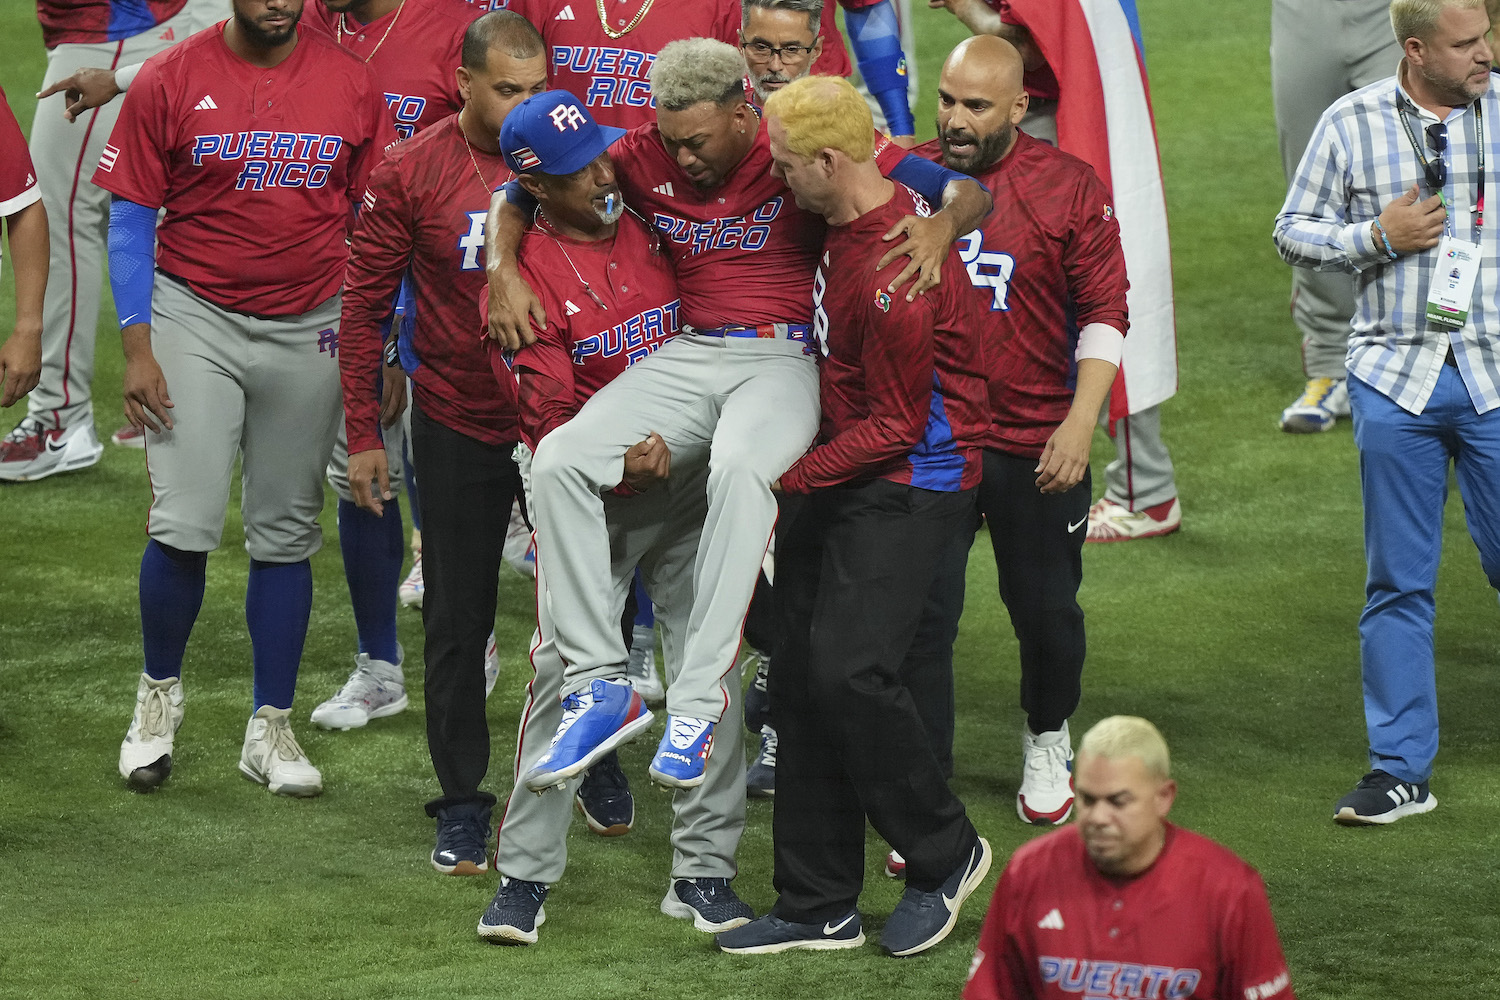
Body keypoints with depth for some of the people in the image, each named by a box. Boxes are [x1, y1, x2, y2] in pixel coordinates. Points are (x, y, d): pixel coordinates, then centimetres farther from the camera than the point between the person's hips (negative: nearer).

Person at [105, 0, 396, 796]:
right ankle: (160, 692, 14)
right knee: (185, 523, -10)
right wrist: (136, 346, -8)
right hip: (195, 319, -2)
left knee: (285, 533, 7)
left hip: (312, 330, 2)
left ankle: (270, 728, 17)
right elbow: (130, 217, -1)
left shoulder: (351, 86, 0)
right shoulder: (170, 82, -5)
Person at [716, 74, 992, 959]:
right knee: (801, 679, 7)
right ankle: (818, 907, 13)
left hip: (910, 485, -10)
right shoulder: (852, 219, 5)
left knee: (850, 670, -18)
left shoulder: (894, 271, -24)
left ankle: (946, 854, 5)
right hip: (845, 474, 10)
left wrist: (789, 478, -16)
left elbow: (896, 426, -19)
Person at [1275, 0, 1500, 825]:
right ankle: (1400, 770, 12)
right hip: (1395, 377, 1)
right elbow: (1293, 231, 7)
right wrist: (1377, 237, -8)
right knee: (1399, 581, 5)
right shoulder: (1351, 124, 1)